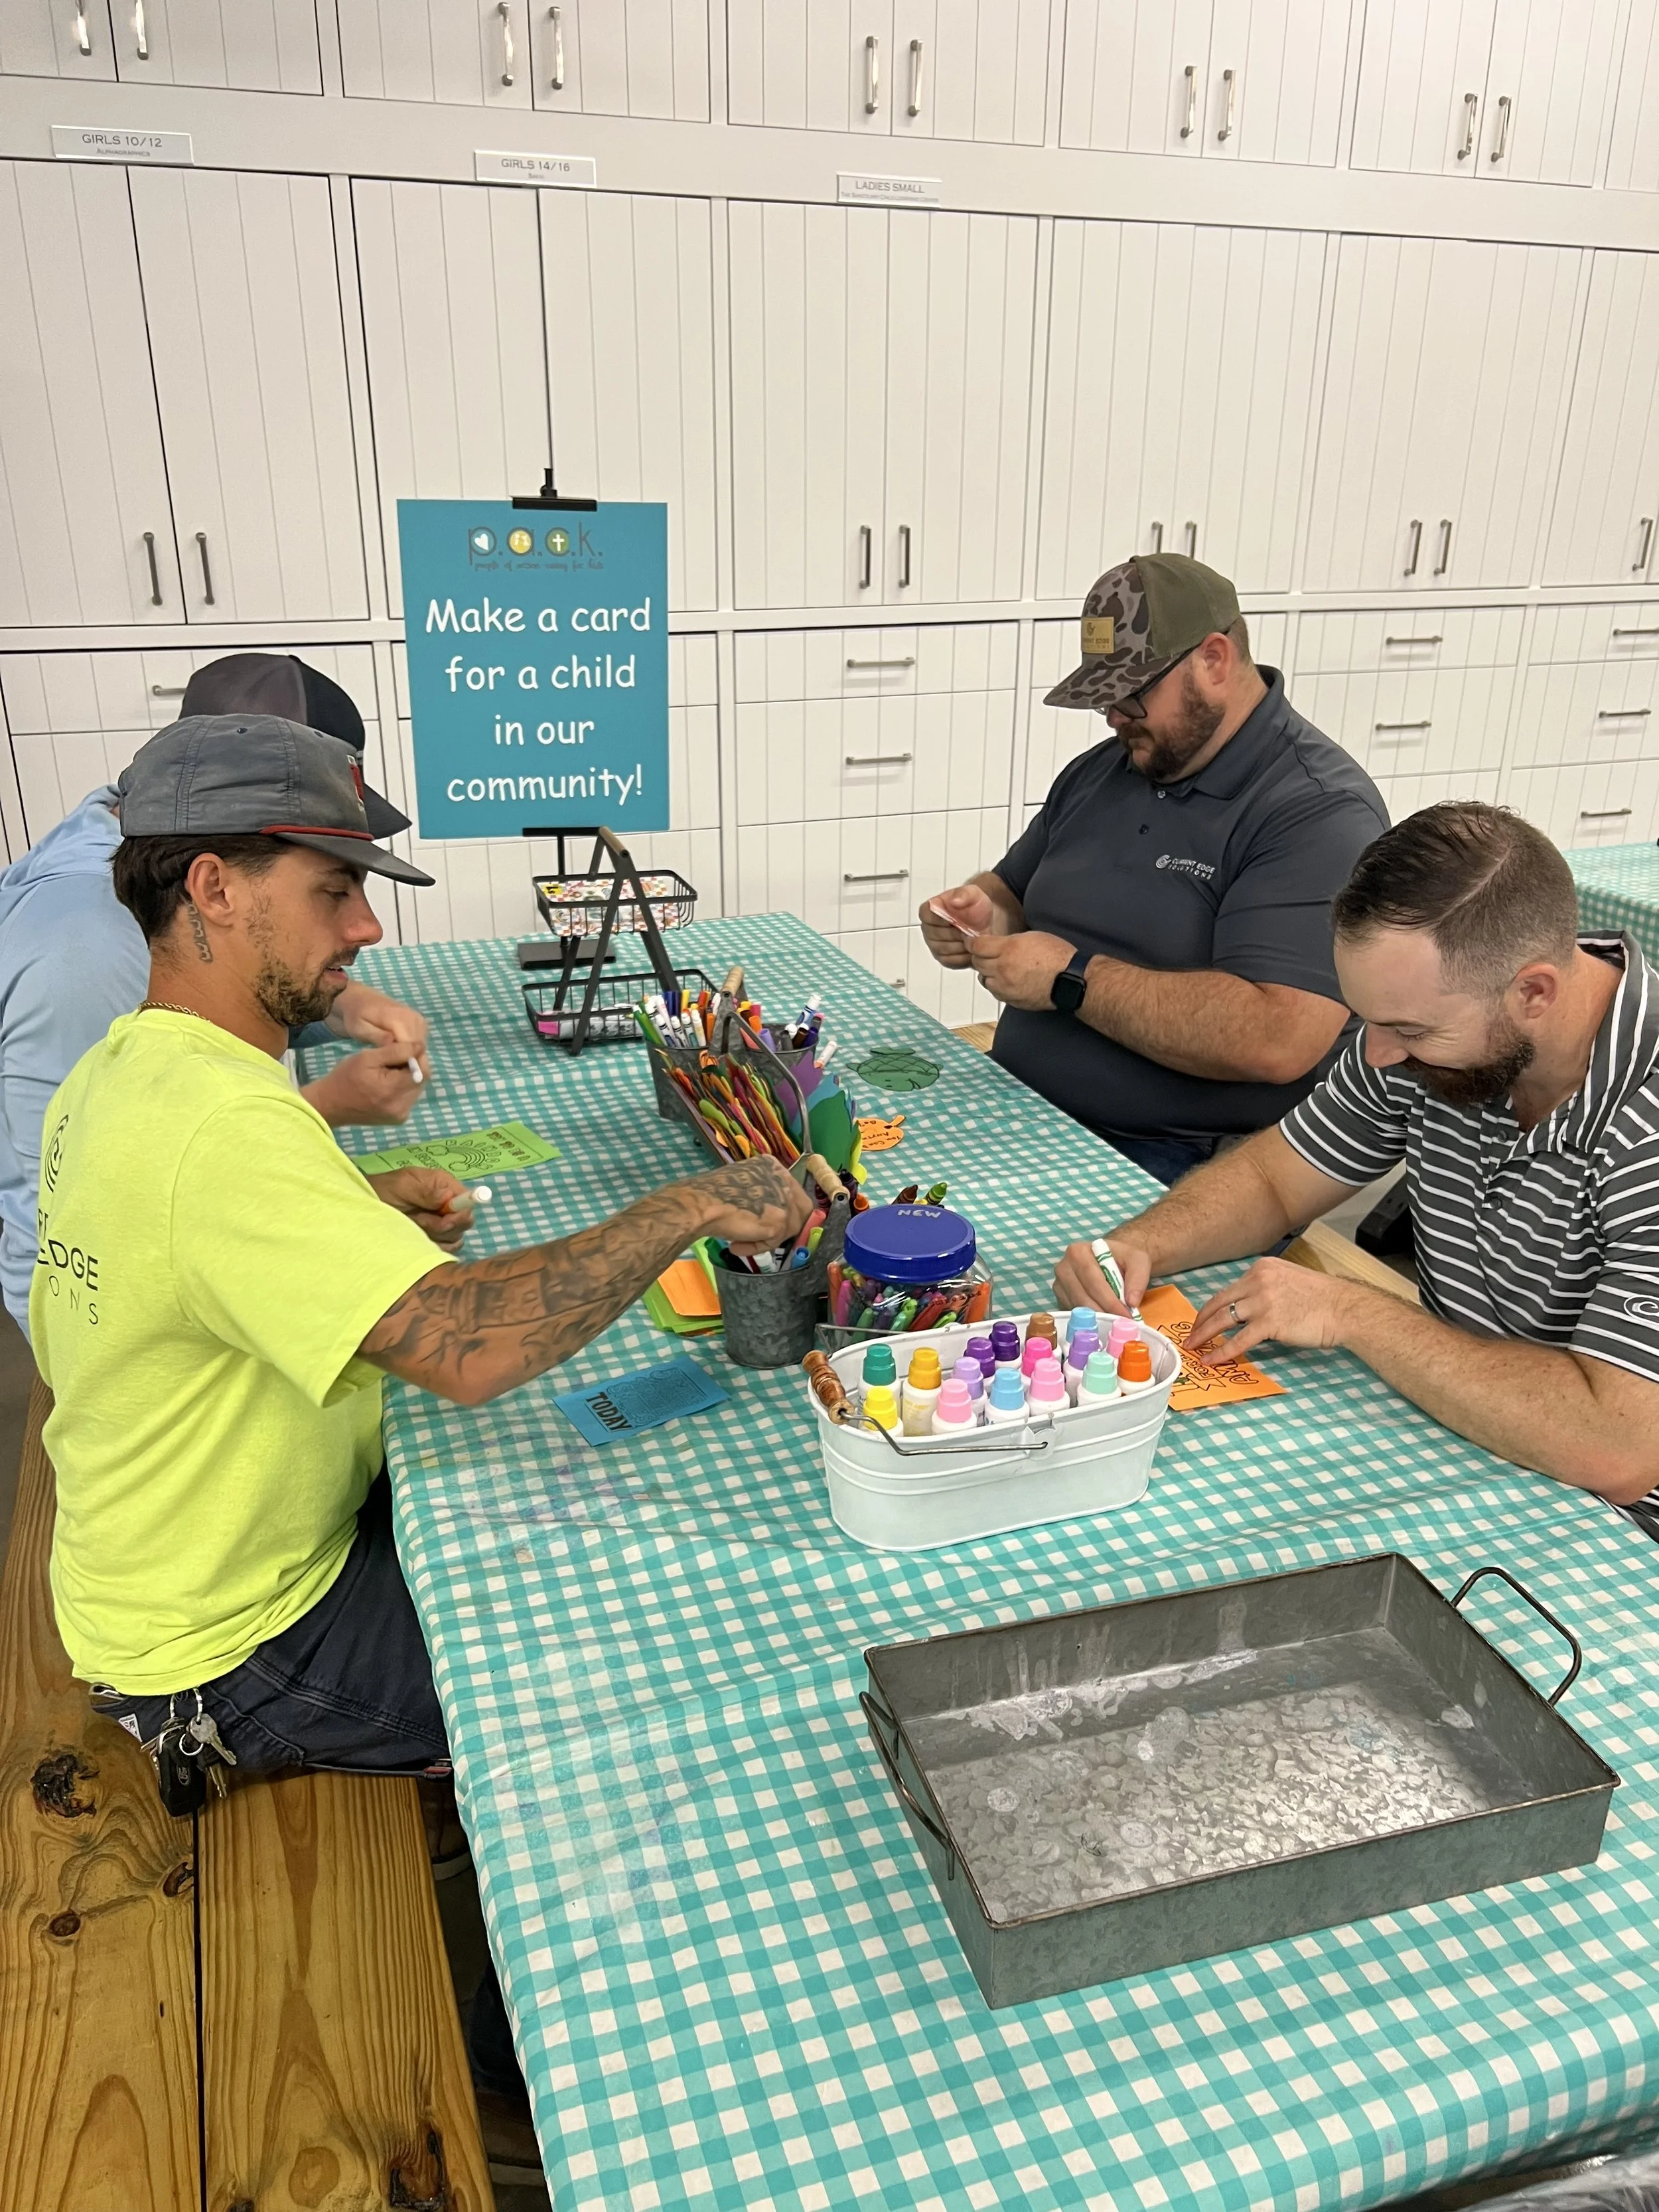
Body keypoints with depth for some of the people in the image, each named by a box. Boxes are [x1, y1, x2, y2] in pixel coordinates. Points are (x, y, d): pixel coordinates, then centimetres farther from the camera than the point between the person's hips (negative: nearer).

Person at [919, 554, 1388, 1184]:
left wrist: (1071, 979, -20)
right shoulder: (1099, 771, 13)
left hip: (1182, 1168, -8)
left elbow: (1279, 1041, -25)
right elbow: (1013, 890, 27)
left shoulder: (1320, 813, -13)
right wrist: (984, 915, 1)